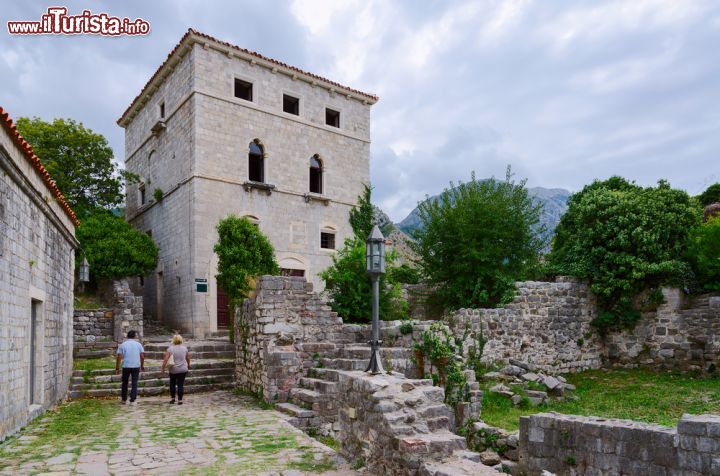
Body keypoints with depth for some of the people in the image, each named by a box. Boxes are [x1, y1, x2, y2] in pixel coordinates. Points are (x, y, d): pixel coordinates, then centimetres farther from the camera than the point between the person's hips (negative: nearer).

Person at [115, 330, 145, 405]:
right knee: (134, 384, 4)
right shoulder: (138, 344, 3)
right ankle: (132, 401, 1)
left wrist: (117, 368, 1)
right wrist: (142, 366, 12)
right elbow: (142, 356, 0)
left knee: (125, 383, 17)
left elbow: (119, 357, -4)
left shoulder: (122, 345, 2)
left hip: (126, 366, 1)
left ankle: (124, 400, 26)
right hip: (136, 366, -1)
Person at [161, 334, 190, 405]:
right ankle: (180, 400, 3)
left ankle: (173, 398, 21)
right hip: (183, 369, 1)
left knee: (172, 384, 17)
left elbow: (166, 359, -14)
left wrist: (163, 367, -5)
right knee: (181, 385, 3)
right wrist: (188, 365, 28)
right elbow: (188, 358, 12)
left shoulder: (170, 348, -8)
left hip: (173, 370, -1)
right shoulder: (184, 348, 1)